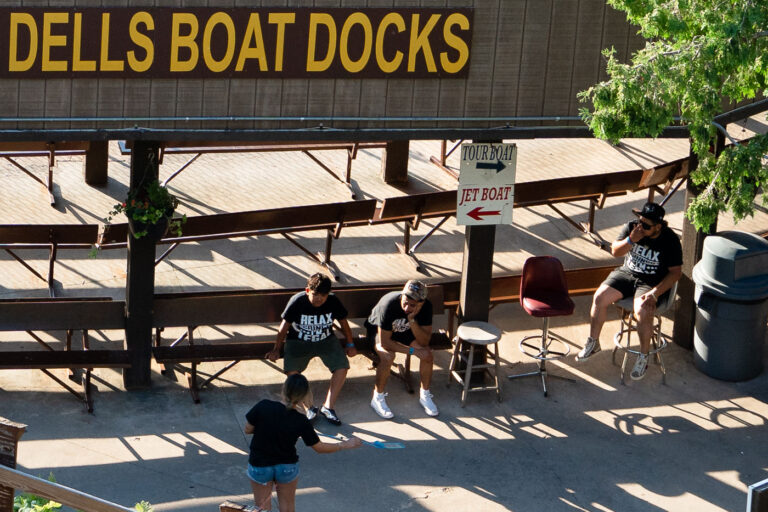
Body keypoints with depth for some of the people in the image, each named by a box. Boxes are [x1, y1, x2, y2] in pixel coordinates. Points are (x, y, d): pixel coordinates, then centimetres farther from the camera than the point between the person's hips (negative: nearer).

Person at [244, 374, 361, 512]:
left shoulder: (263, 407, -25)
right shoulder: (301, 422, -21)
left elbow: (248, 429, -11)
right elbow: (319, 447, -10)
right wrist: (345, 445, 3)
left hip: (259, 466, 0)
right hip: (287, 467, 0)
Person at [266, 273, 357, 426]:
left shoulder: (333, 302, -13)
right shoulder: (297, 302, -20)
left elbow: (343, 323, 5)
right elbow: (285, 326, -6)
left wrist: (350, 345, 12)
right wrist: (276, 349, -1)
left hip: (326, 340, 2)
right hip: (298, 341, -2)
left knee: (342, 367, -21)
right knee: (292, 371, -27)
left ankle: (328, 406, -11)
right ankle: (309, 407, -15)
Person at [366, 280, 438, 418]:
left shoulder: (426, 307, -25)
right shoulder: (389, 304, -37)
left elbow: (424, 342, -25)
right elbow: (384, 342, -33)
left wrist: (412, 320, -40)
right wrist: (412, 351, -31)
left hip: (405, 331, 4)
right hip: (379, 331, -4)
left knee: (427, 354, -18)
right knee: (388, 356, -33)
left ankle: (424, 395, 4)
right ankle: (378, 398, -13)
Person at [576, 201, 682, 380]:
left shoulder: (670, 240, -15)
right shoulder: (631, 227, -5)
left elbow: (675, 272, -14)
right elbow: (615, 251, 0)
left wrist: (654, 293, -23)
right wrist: (631, 240, -21)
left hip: (652, 282, -4)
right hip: (626, 273, 5)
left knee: (642, 311, -32)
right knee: (599, 298, -17)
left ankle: (644, 357, -13)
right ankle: (593, 343, 3)